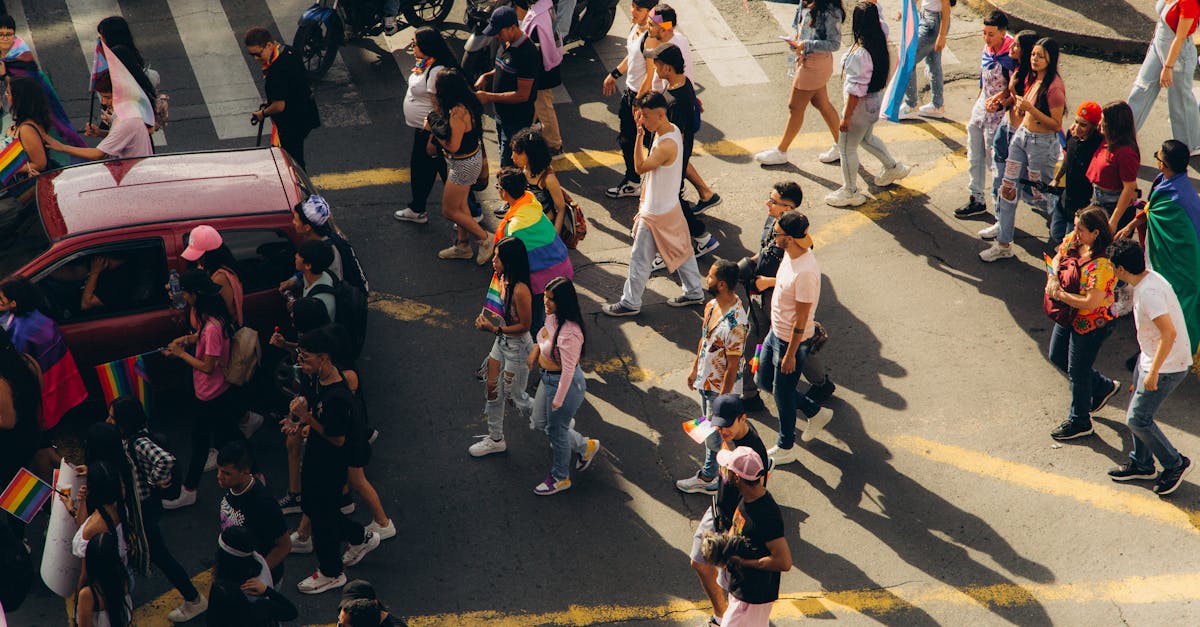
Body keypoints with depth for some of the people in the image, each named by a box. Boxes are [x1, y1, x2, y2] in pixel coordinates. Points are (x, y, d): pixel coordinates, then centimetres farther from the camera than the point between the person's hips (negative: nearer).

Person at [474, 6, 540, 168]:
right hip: (502, 114, 10)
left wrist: (489, 97, -25)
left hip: (517, 120, -10)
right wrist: (486, 76, 0)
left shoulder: (527, 53, -26)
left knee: (508, 166, -2)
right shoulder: (507, 44, 2)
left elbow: (522, 95, -27)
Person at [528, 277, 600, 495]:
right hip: (548, 378, 10)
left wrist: (558, 400, -20)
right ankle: (586, 446, 42)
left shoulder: (569, 334, -34)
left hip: (565, 384, -10)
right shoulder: (552, 317, -6)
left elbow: (568, 369, -27)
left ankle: (560, 478, 36)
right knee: (539, 422, 24)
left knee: (556, 431, 11)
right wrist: (536, 349, 1)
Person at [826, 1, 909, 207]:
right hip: (876, 99, 9)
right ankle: (893, 168, 48)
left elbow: (856, 90, -27)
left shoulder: (860, 54, -32)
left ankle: (850, 192, 23)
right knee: (866, 138, 32)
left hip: (861, 105, -9)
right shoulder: (879, 41, -9)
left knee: (846, 147, 9)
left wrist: (846, 117, -21)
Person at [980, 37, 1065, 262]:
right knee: (1008, 187, 8)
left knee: (1040, 196, 7)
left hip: (1043, 143, -8)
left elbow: (1056, 124, -22)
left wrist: (1030, 108, -28)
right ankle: (1004, 243, 15)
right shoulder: (1031, 79, 4)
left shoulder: (1054, 87, -21)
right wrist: (1019, 105, -3)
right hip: (1022, 135, 8)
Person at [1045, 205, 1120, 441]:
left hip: (1089, 324, -9)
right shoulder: (1073, 240, -8)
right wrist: (1053, 278, -12)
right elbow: (1057, 258, 9)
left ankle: (1079, 422, 31)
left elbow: (1091, 302, -34)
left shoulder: (1102, 265, -33)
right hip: (1068, 315, 9)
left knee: (1077, 371, 8)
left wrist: (1060, 294, -23)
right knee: (1057, 357, 24)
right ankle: (1103, 387, 45)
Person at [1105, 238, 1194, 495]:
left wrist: (1153, 372, -27)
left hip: (1167, 366, -10)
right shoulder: (1148, 278, 3)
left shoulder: (1149, 292, -29)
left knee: (1137, 419, -2)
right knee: (1139, 413, 18)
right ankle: (1141, 463, 35)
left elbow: (1169, 333, -33)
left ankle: (1175, 464, 13)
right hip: (1149, 358, 10)